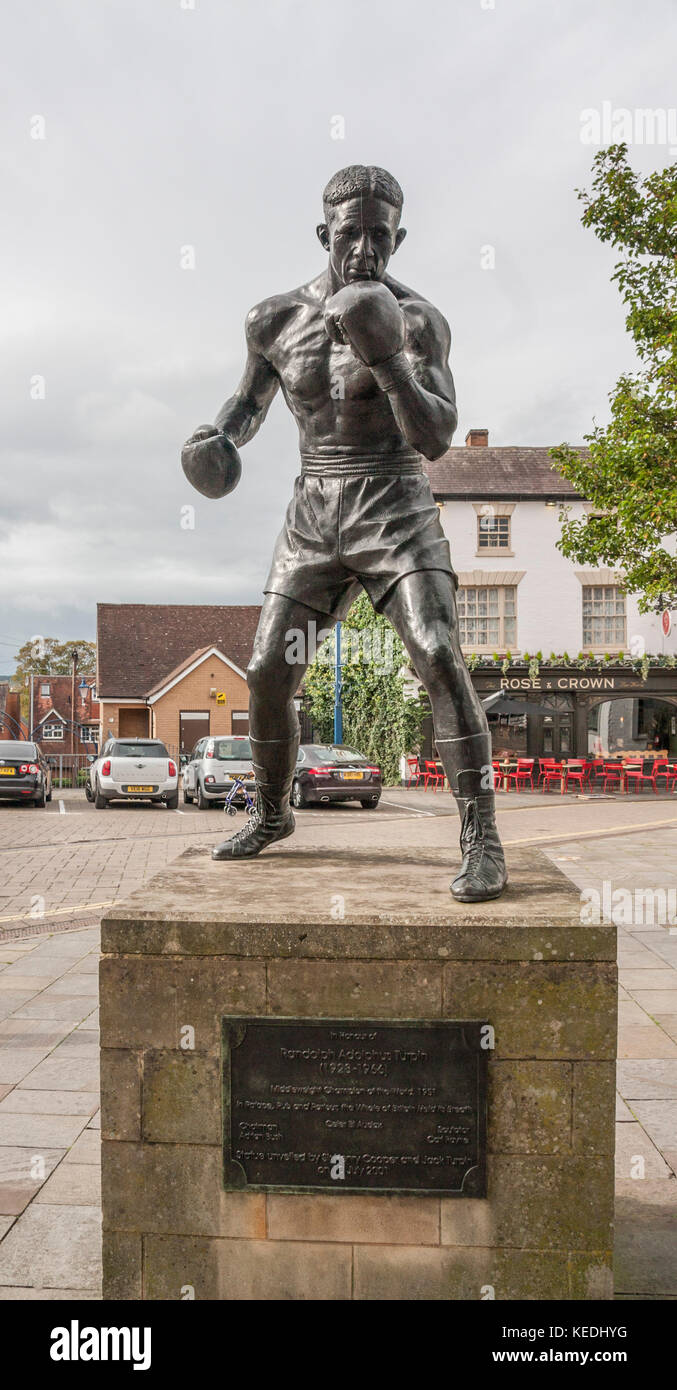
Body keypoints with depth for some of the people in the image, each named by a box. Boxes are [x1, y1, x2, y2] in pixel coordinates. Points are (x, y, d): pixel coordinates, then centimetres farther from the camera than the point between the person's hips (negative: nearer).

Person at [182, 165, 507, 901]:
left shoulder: (418, 319, -8)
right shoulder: (275, 317, 5)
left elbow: (437, 439, -18)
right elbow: (248, 406, 18)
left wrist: (387, 364, -34)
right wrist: (215, 440, -5)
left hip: (397, 515, -4)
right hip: (314, 521, 4)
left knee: (440, 660, -25)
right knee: (267, 675, 2)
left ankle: (482, 843, -18)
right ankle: (272, 814, 27)